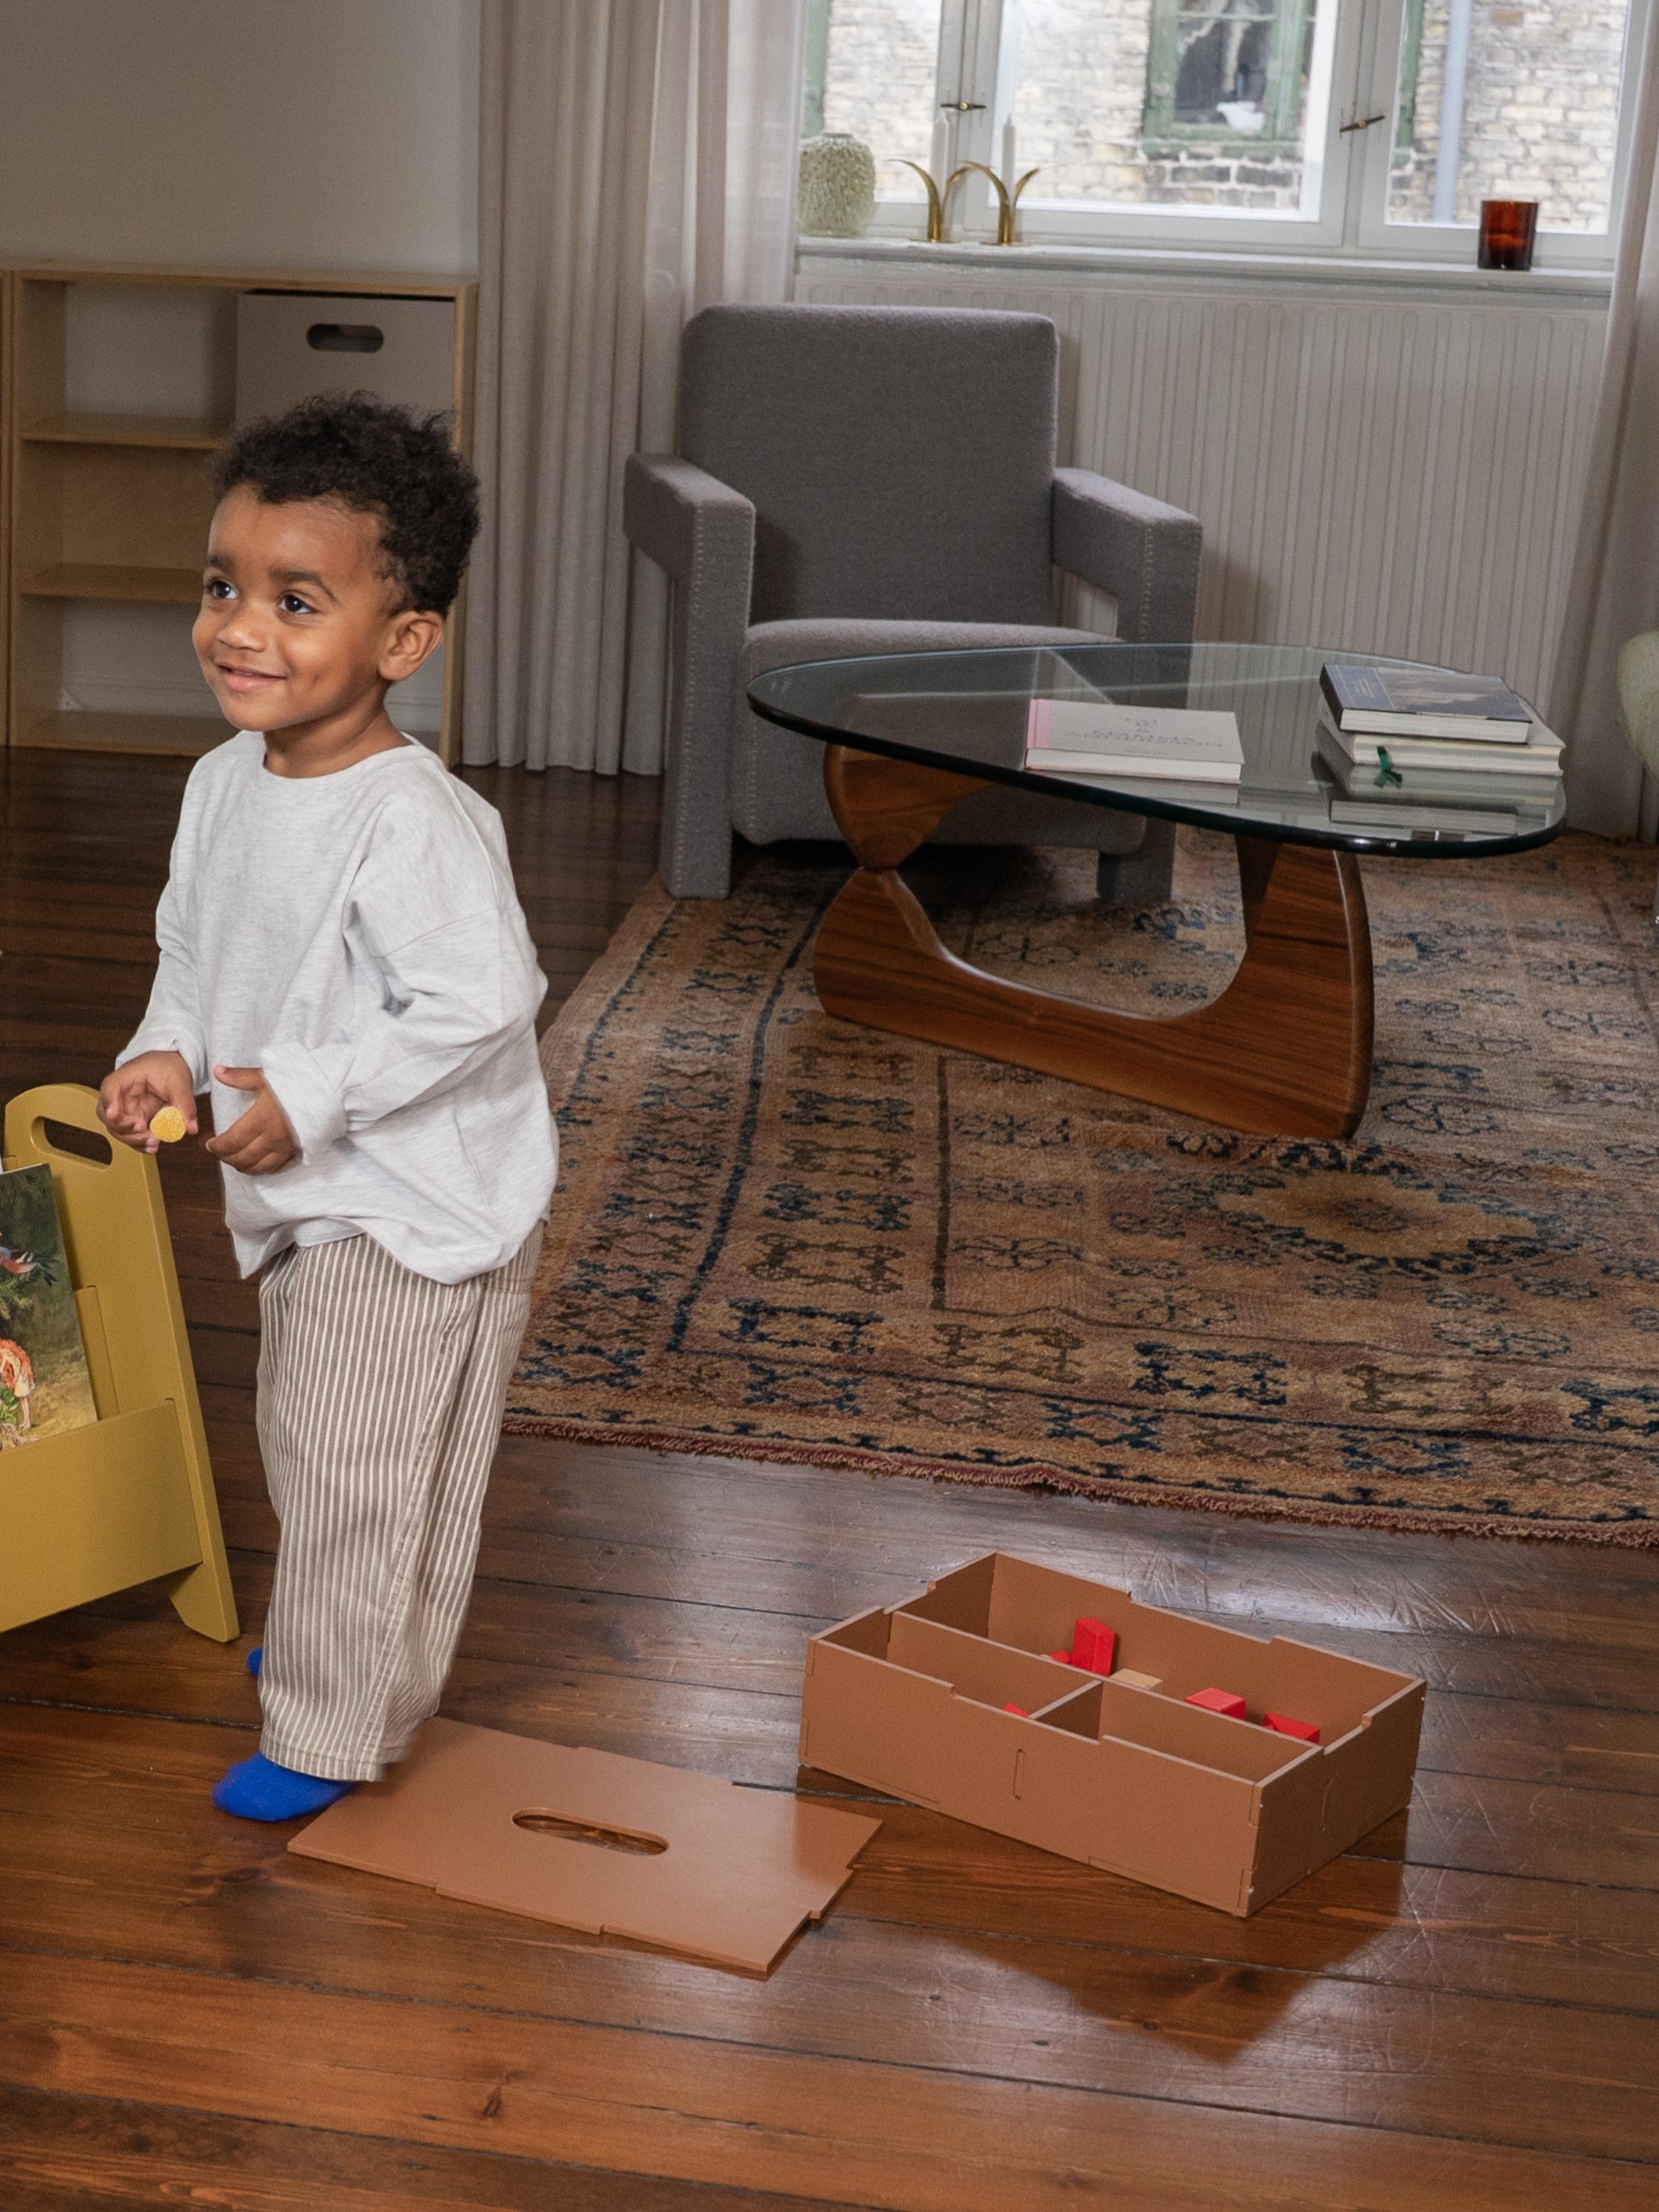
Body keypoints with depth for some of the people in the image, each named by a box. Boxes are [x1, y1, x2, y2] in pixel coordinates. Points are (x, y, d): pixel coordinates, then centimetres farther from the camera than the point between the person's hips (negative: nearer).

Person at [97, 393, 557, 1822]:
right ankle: (336, 1637, 48)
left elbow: (482, 1003, -29)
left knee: (357, 1470, 1)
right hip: (307, 1200, 9)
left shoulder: (413, 822, -28)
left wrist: (311, 1099, -28)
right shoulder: (223, 785, 0)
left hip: (419, 1210, -9)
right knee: (307, 1445, 25)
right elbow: (191, 945, 13)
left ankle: (331, 1729, 17)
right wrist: (170, 1052, -5)